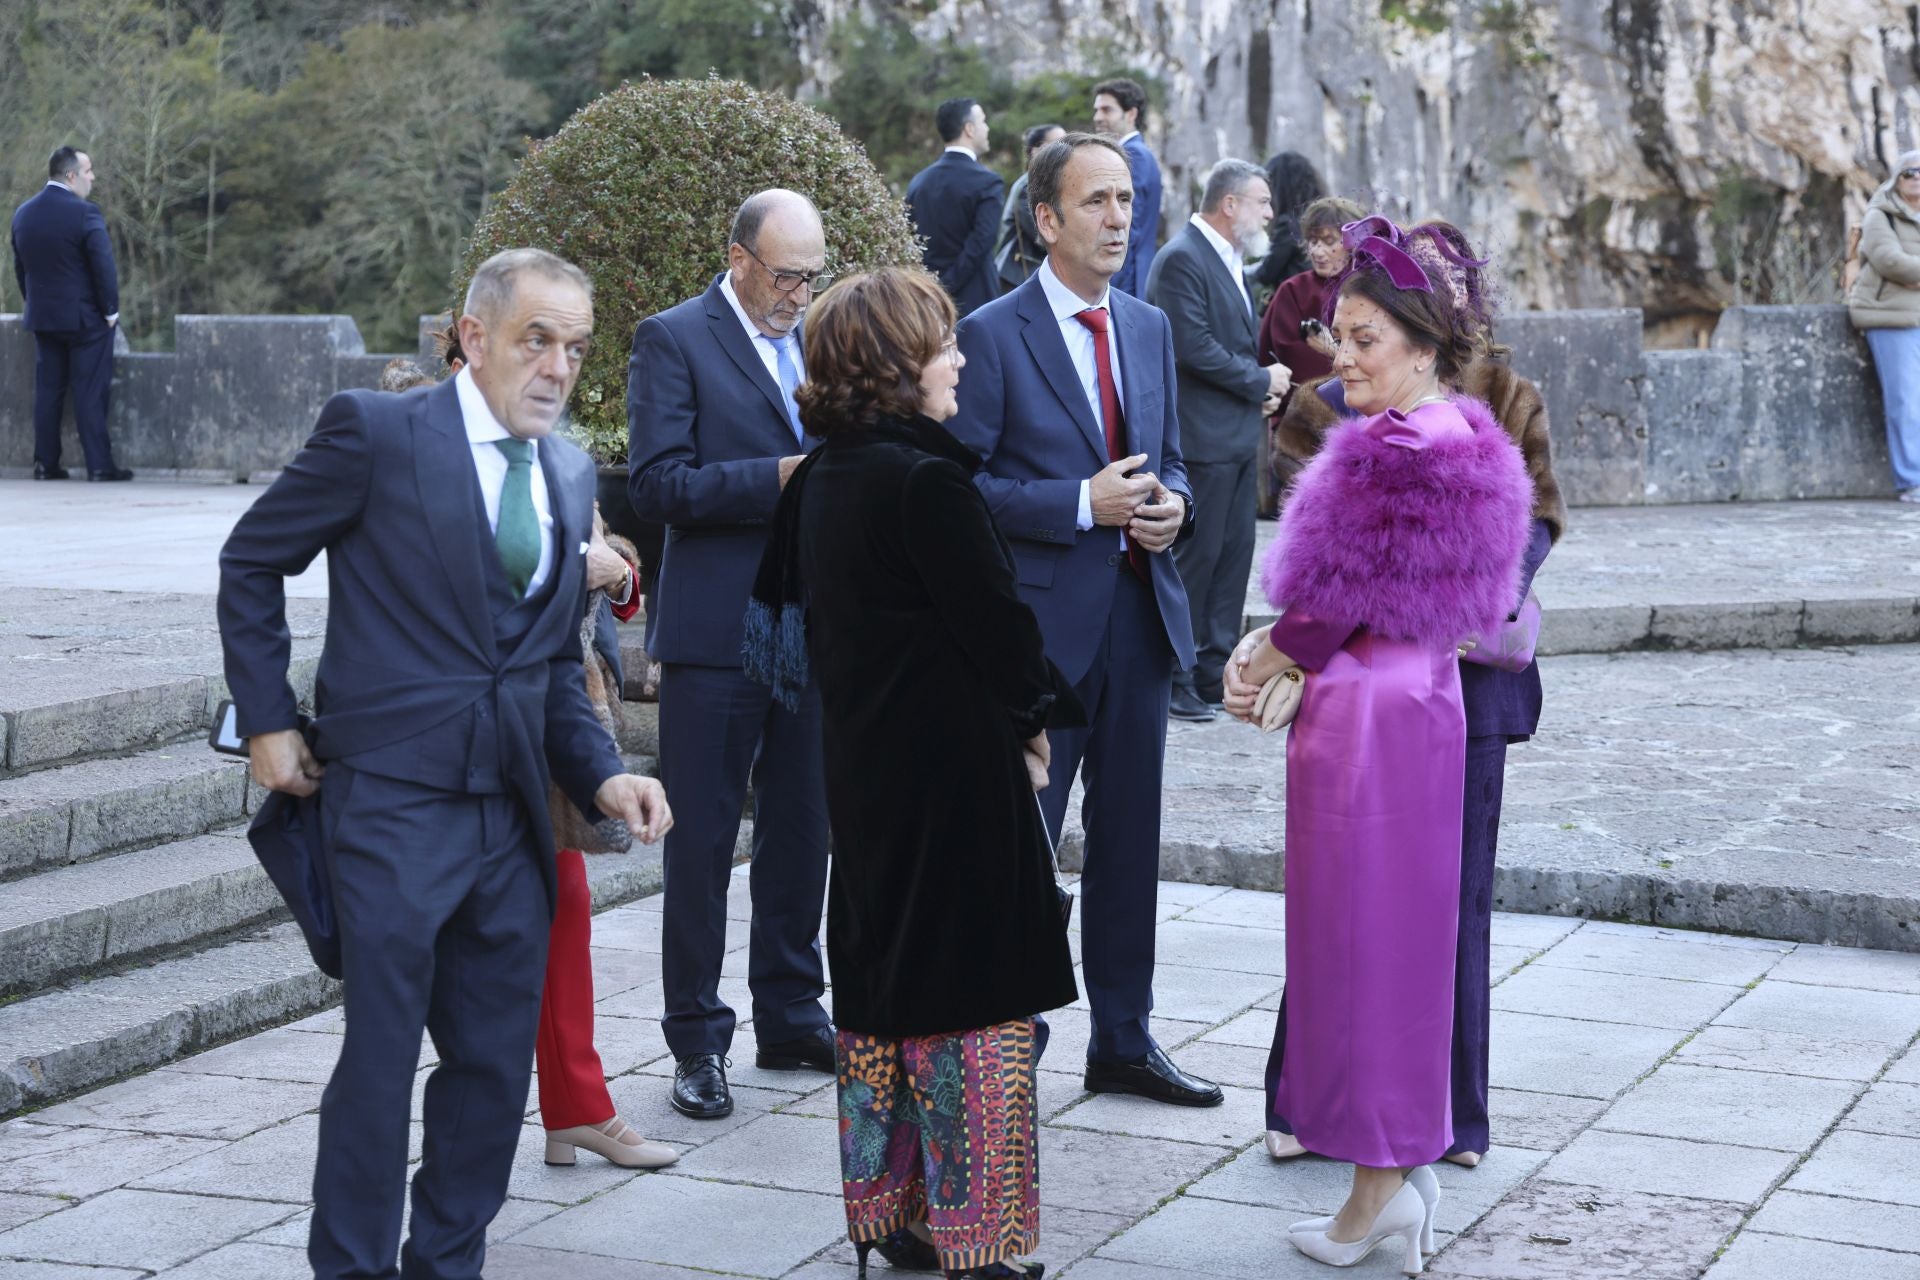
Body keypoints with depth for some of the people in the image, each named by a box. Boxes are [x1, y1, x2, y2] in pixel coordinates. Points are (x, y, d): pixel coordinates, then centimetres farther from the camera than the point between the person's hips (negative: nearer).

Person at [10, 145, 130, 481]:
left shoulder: (23, 213, 5)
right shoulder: (84, 213, -17)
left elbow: (20, 267, 12)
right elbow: (104, 266, -16)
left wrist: (35, 303, 19)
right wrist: (110, 309, -5)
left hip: (41, 317, 6)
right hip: (86, 318, -6)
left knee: (47, 390, 11)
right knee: (90, 391, -2)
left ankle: (45, 463, 12)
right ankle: (99, 464, -1)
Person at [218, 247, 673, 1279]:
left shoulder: (570, 474, 12)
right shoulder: (374, 431, -7)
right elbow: (251, 561, 2)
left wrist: (601, 774, 3)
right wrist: (267, 721, -2)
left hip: (511, 818, 6)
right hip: (393, 802, -6)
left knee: (497, 1062, 10)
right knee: (379, 1062, -1)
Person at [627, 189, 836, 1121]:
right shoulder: (673, 340, -5)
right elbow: (657, 484, -14)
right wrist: (778, 477, -21)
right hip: (717, 631, -6)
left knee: (803, 831, 13)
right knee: (702, 838, 2)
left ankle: (791, 1017, 26)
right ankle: (697, 1040, 10)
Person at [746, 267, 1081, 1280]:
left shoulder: (819, 481, 7)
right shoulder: (928, 483, -19)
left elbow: (787, 605, 16)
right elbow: (995, 623, -17)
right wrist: (1036, 714, 2)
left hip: (862, 770, 9)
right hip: (955, 772, -9)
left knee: (879, 992, 15)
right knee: (975, 1002, -1)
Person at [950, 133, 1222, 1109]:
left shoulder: (1150, 327, 12)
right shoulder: (991, 335, -8)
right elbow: (961, 483, -11)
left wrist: (1170, 502, -3)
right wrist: (1083, 505, -18)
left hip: (1140, 615, 6)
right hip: (1040, 624, -6)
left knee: (1129, 840, 13)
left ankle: (1123, 1043, 24)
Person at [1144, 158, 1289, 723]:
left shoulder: (1229, 259, 16)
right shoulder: (1182, 259, -15)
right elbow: (1193, 348, -22)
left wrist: (1258, 386, 5)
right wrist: (1260, 380, -11)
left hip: (1236, 436, 10)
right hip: (1202, 437, -10)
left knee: (1234, 553, 11)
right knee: (1194, 555, -3)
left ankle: (1213, 673, 19)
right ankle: (1172, 681, 6)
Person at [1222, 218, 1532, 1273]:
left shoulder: (1390, 448, -20)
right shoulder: (1464, 435, 10)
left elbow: (1338, 601, -17)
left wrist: (1261, 663, 0)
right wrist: (1267, 648, 5)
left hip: (1367, 712, -9)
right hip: (1428, 696, 9)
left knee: (1357, 934, 1)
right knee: (1406, 926, 15)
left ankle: (1377, 1183, 9)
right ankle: (1408, 1159, 23)